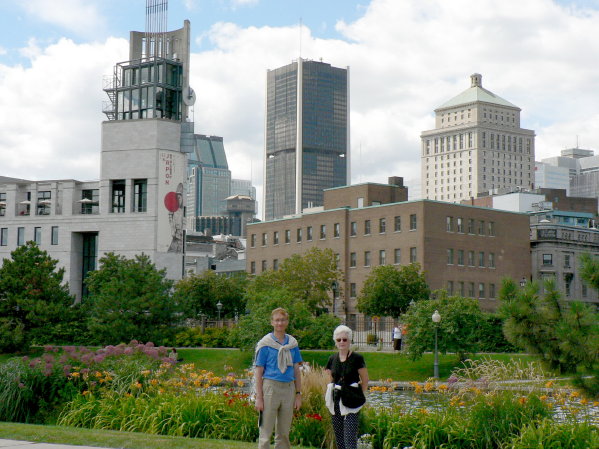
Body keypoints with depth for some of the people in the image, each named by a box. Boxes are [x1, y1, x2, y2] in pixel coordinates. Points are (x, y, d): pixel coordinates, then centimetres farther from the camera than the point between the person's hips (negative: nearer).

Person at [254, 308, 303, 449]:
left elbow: (296, 370, 14)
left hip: (289, 388, 4)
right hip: (271, 387, -4)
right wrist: (259, 397, -8)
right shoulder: (265, 343, -2)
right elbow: (258, 372, -3)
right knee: (266, 432, -3)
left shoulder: (293, 343, 9)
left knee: (284, 432, 10)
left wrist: (298, 394, 8)